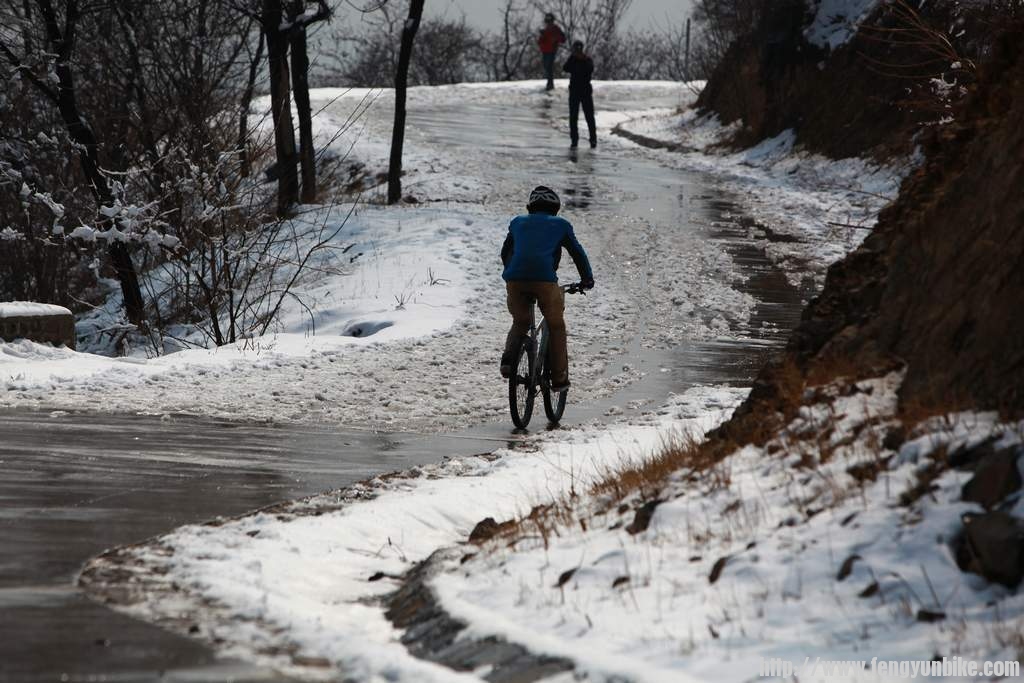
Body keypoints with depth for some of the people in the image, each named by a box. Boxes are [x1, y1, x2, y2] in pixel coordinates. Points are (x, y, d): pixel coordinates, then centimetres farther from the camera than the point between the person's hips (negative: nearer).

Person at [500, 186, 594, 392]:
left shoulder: (518, 223, 28)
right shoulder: (560, 225, 21)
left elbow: (505, 253, 37)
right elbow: (578, 253, 25)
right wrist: (587, 279, 40)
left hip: (515, 280, 2)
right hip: (544, 279, -2)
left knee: (521, 322, 24)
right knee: (555, 326, 17)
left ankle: (509, 358, -1)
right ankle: (559, 379, 16)